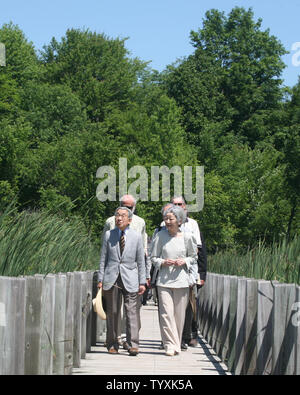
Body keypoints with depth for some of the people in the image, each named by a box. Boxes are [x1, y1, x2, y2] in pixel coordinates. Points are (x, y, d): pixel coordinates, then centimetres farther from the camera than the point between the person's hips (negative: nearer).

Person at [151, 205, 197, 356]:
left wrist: (185, 261, -5)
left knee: (179, 314, 5)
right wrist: (163, 262, -9)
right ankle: (170, 345, -5)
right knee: (166, 313, -9)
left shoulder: (187, 237, 2)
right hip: (164, 280, 0)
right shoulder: (160, 236, 2)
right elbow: (153, 257, 10)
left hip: (181, 280, 0)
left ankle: (176, 343, 19)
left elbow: (193, 257, 15)